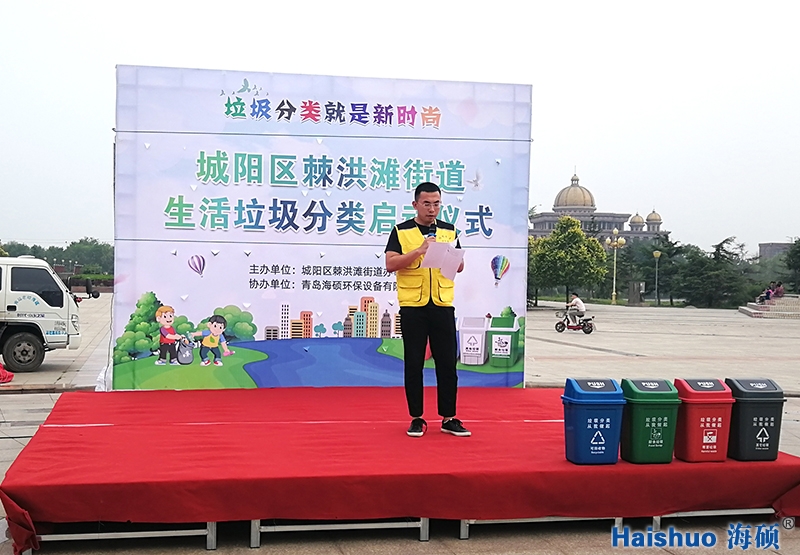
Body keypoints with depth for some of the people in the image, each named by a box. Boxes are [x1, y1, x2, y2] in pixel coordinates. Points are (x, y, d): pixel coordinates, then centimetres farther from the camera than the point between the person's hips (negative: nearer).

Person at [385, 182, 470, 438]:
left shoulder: (449, 231, 11)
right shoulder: (401, 231, 1)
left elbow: (460, 266, 10)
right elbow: (390, 264, -9)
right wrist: (420, 250, -19)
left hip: (443, 305, 2)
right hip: (412, 306, -2)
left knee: (447, 363, 4)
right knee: (413, 363, 4)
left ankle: (449, 418, 15)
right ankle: (417, 418, 14)